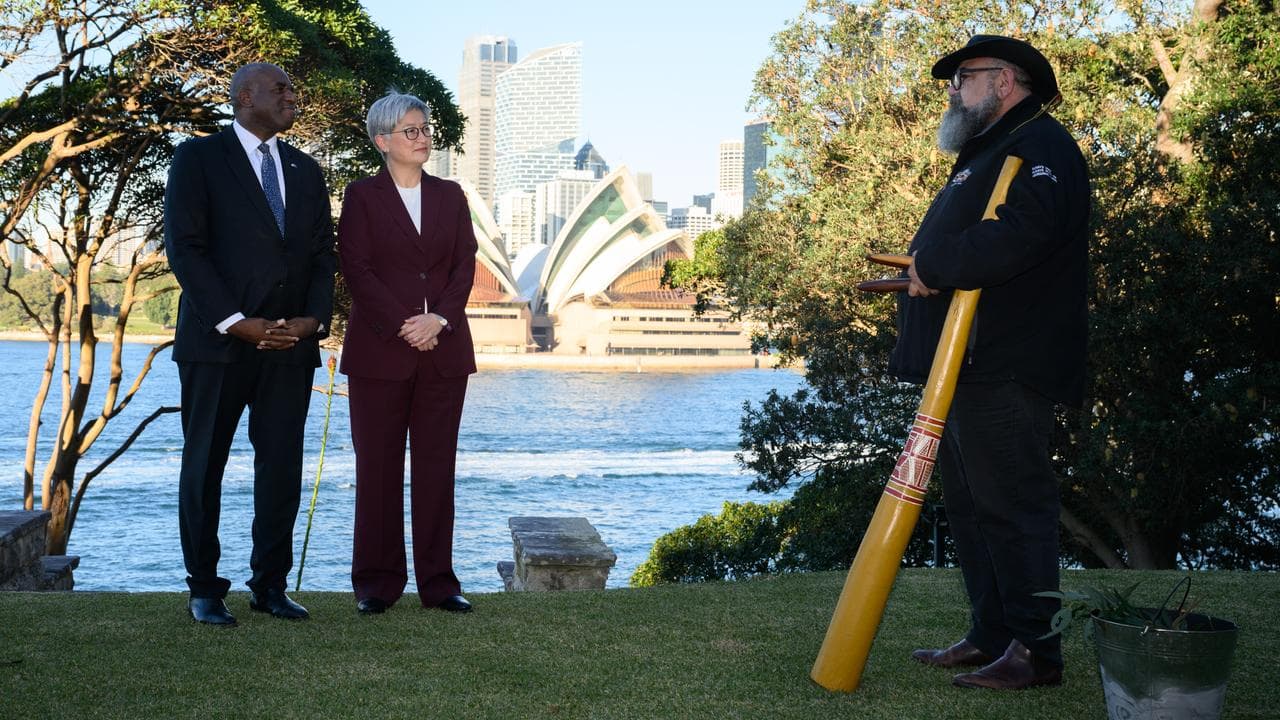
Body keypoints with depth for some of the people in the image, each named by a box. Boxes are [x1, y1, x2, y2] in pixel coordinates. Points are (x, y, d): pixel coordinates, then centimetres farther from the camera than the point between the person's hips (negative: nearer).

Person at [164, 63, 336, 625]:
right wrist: (235, 322, -15)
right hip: (217, 342, -4)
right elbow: (184, 246, -8)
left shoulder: (305, 171, 17)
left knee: (282, 467, 3)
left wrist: (314, 318, -5)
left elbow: (322, 254, 14)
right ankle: (204, 588, 11)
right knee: (204, 465, 3)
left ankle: (271, 584, 13)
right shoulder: (199, 158, 0)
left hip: (291, 344, 5)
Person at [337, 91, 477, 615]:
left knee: (436, 465, 4)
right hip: (379, 352, -3)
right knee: (378, 467, 0)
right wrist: (404, 327, -14)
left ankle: (437, 581, 8)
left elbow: (465, 264, 5)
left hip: (444, 351, 3)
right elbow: (356, 270, -6)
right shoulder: (362, 197, 3)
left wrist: (439, 319, -11)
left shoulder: (450, 197, 14)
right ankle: (376, 582, 7)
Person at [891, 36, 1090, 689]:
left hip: (1003, 370, -11)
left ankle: (1035, 649, -5)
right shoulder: (986, 153, 26)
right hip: (964, 366, 11)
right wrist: (923, 273, 13)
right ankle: (991, 636, 19)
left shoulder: (1038, 145, -8)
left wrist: (935, 267, -16)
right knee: (969, 506, 12)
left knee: (1011, 505, -9)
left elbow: (1022, 233, -25)